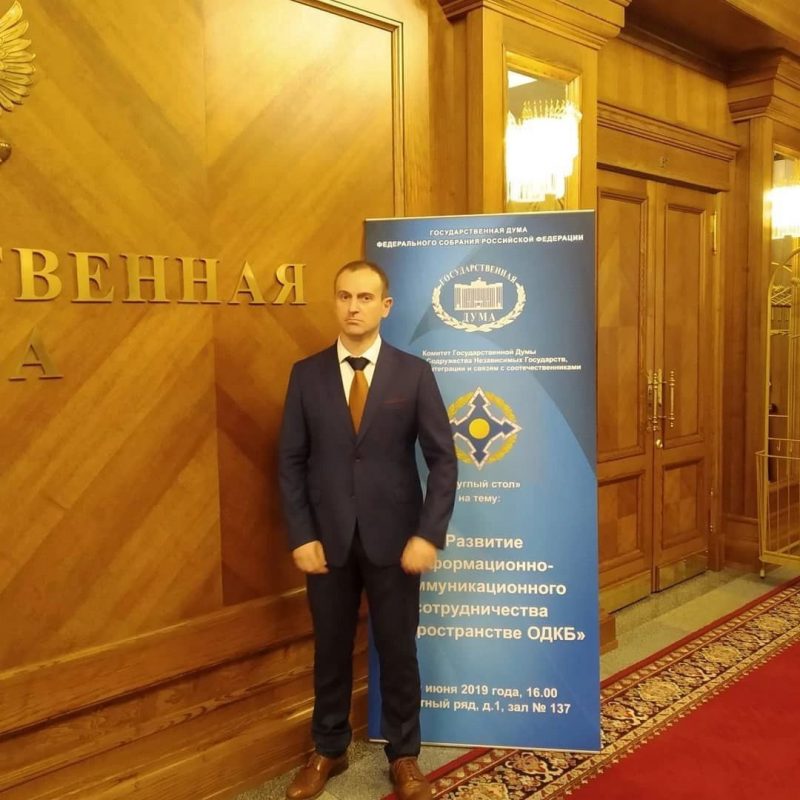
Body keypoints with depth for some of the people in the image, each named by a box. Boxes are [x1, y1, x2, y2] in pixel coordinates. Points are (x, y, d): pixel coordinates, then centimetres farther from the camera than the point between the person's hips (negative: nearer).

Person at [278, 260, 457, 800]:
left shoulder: (415, 373, -3)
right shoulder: (306, 375, 1)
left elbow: (443, 458, -4)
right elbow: (291, 461, 1)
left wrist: (428, 535, -11)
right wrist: (301, 536, -6)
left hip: (394, 538, -1)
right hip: (328, 538, 1)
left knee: (398, 650, 12)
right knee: (331, 650, 15)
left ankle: (404, 756, 32)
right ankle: (329, 750, 36)